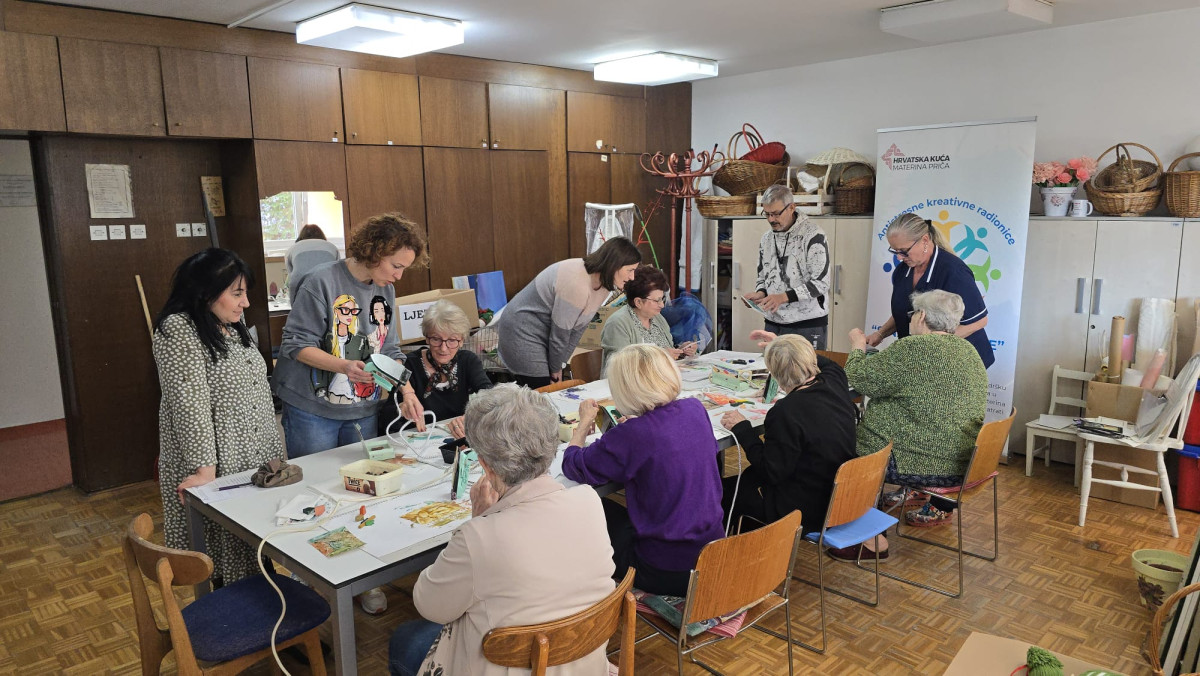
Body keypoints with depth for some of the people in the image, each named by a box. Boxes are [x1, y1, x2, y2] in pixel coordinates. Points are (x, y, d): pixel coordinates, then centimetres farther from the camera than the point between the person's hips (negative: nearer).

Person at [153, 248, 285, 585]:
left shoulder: (232, 326, 10)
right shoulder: (179, 330, -15)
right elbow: (190, 404, -21)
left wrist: (274, 451, 18)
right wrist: (205, 469, -24)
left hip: (257, 458, 7)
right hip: (218, 467, -7)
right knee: (226, 550, 3)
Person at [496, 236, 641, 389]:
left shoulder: (603, 282, -5)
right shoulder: (576, 284, -32)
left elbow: (579, 325, 1)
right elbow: (560, 333, -22)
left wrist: (560, 363, 1)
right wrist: (556, 369, -7)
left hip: (545, 334, 9)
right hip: (522, 332, -9)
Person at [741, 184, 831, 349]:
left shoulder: (812, 235, -9)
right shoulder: (766, 239, 12)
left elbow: (821, 282, -14)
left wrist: (784, 297, -23)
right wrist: (761, 293, -2)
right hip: (773, 323, 5)